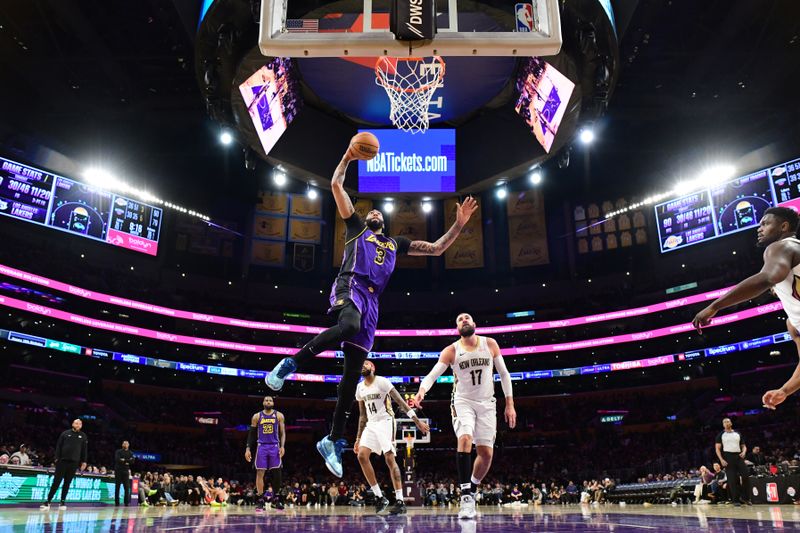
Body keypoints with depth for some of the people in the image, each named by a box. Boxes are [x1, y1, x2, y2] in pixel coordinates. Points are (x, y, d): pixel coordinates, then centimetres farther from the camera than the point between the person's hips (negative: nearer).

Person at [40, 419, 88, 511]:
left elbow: (84, 450, 9)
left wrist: (84, 461, 3)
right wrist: (57, 458, -6)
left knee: (67, 483, 6)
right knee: (56, 482, -5)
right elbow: (58, 446, 4)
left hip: (74, 462, 1)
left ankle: (63, 502, 13)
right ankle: (48, 502, -2)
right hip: (62, 461, -1)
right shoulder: (65, 433, 5)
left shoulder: (83, 436, 8)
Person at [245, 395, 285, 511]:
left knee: (276, 473, -1)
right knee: (260, 473, -4)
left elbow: (282, 433, 3)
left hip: (275, 446, 0)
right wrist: (248, 449, 0)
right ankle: (261, 500, 2)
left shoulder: (279, 415, 5)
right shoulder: (256, 416, 7)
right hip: (261, 446, 0)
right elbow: (251, 434, 9)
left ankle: (276, 499, 12)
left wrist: (282, 446, -10)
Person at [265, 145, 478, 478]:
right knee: (349, 325, -42)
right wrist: (348, 157, 18)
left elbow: (436, 249, 30)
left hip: (371, 301, 4)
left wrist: (459, 224, 23)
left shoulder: (395, 243, 32)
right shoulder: (356, 226, 23)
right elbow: (336, 185, 16)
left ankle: (334, 441, 4)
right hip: (350, 286, -4)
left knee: (353, 375, -1)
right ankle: (291, 363, -27)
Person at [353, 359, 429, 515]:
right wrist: (358, 439, 16)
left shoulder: (382, 381, -9)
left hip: (385, 422, -6)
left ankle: (400, 501, -8)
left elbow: (400, 401, -13)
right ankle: (379, 497, -1)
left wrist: (417, 421, -19)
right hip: (371, 425, 6)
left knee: (390, 459, -12)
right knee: (362, 456, -9)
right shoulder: (360, 388, 11)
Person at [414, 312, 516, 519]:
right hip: (463, 402, -2)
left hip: (486, 403, 2)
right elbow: (433, 374, -15)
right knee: (465, 440, -27)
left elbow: (504, 374, 5)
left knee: (486, 453, 0)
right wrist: (422, 390, -36)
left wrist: (509, 404, 1)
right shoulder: (451, 351, -6)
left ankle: (470, 488, 24)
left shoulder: (490, 344, -1)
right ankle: (466, 496, -23)